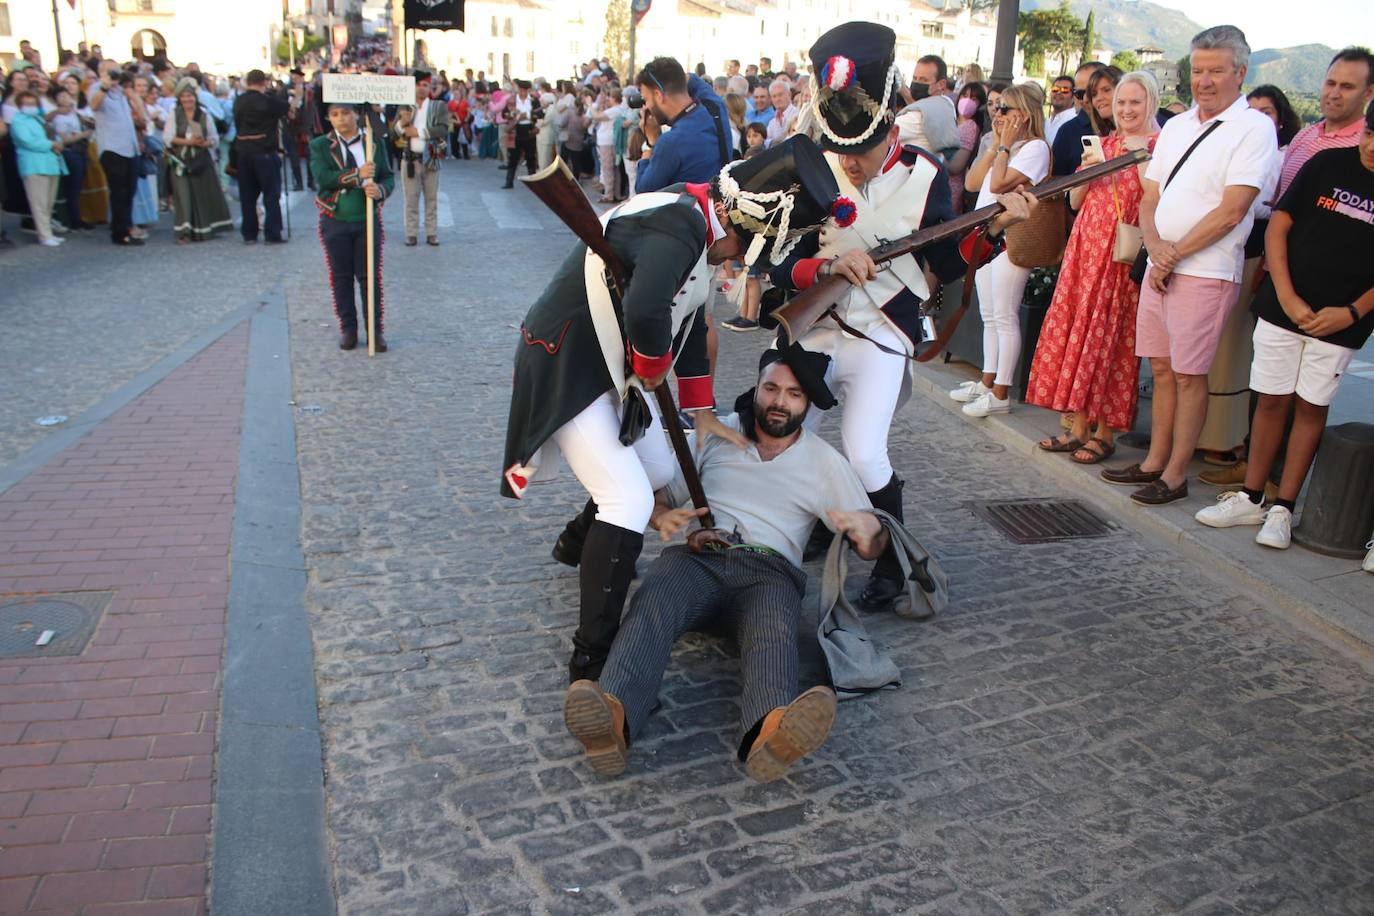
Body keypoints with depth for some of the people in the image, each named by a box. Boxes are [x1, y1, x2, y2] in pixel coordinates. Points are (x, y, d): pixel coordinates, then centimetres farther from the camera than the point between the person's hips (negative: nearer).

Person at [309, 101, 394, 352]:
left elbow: (388, 176, 5)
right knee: (341, 277, 8)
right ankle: (348, 328, 18)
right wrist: (356, 175, -25)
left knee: (370, 276, 2)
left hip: (367, 220, 0)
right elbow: (322, 178, -14)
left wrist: (381, 190, -18)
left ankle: (375, 329, 9)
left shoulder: (375, 142, 4)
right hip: (335, 221, 0)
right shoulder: (320, 145, 0)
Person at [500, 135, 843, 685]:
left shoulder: (702, 226, 6)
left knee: (660, 471, 21)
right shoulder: (679, 224, -28)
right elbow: (645, 311, -46)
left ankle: (578, 545, 49)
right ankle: (591, 659, -7)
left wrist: (701, 411, 18)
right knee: (629, 501, -16)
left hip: (613, 368, 10)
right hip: (563, 369, -10)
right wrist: (653, 366, -23)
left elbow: (689, 321, 15)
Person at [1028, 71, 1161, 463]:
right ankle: (1079, 426, 14)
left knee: (1111, 338, -4)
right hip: (1085, 249, 6)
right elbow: (1075, 201, 14)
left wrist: (1140, 156, -18)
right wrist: (1089, 171, -3)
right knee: (1076, 331, 5)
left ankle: (1104, 432, 6)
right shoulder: (1104, 144, 16)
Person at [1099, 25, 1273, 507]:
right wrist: (1155, 248, -6)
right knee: (1161, 367, 12)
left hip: (1205, 271, -7)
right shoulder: (1176, 126, 15)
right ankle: (1154, 461, 22)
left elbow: (1230, 213, -15)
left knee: (1188, 374, -3)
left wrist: (1173, 254, -12)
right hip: (1160, 264, 7)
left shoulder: (1253, 127, -7)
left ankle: (1175, 475, 6)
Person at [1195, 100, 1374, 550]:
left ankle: (1283, 509, 12)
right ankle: (1251, 498, 16)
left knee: (1311, 407, 4)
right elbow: (1278, 226, 0)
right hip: (1283, 308, 1)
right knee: (1272, 400, 6)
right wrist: (1287, 297, -8)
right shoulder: (1328, 164, 0)